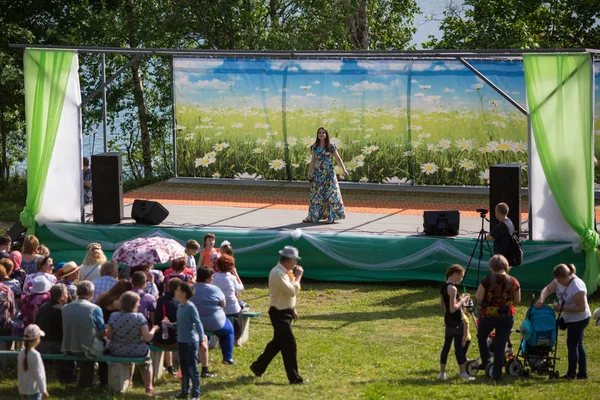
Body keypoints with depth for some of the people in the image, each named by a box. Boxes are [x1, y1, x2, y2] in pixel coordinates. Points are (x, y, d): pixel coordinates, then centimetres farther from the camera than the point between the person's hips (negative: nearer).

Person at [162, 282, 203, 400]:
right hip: (181, 341, 9)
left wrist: (202, 340, -21)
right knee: (184, 367, 15)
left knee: (192, 368, -2)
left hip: (191, 342, -9)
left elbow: (198, 323, -17)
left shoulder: (190, 307, -15)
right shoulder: (180, 306, 9)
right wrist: (170, 324, 5)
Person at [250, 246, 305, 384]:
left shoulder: (285, 272, 9)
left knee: (277, 343, 19)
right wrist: (298, 276, -19)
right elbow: (292, 291, -30)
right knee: (289, 344, -8)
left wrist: (293, 309, 17)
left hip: (286, 312, 10)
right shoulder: (277, 273, -23)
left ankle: (258, 367, 33)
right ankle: (294, 378, -5)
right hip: (279, 314, -10)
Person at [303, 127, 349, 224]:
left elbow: (338, 158, -1)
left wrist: (344, 169, -9)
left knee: (331, 193, -5)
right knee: (315, 194, 3)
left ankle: (331, 216, -1)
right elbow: (313, 160, 14)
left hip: (329, 172, -3)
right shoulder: (314, 147, 8)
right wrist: (309, 173, 14)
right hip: (317, 173, 3)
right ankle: (312, 216, 7)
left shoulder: (331, 146, -1)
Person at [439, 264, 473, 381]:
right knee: (459, 346, -4)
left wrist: (461, 300, 13)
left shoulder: (443, 287, 9)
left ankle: (442, 372, 16)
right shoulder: (452, 288, -19)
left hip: (448, 320, 9)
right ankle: (463, 373, -1)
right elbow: (453, 308, -23)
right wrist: (462, 300, -10)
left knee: (447, 345, 12)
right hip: (455, 321, -9)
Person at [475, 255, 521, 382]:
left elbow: (478, 297, -12)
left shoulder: (488, 280, -13)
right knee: (500, 345, 7)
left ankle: (485, 362, 25)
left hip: (488, 315, -2)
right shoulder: (513, 282, -5)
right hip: (507, 316, 2)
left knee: (482, 337, 26)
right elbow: (517, 301, 3)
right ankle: (497, 374, 6)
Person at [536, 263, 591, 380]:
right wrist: (541, 299, -22)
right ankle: (583, 373, 24)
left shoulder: (577, 287, -29)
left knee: (572, 345, -4)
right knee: (578, 345, 16)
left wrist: (562, 308, -26)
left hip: (579, 320, -10)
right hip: (570, 319, 10)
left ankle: (571, 374, 4)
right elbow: (548, 289, -1)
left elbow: (581, 308, -28)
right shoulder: (559, 281, -2)